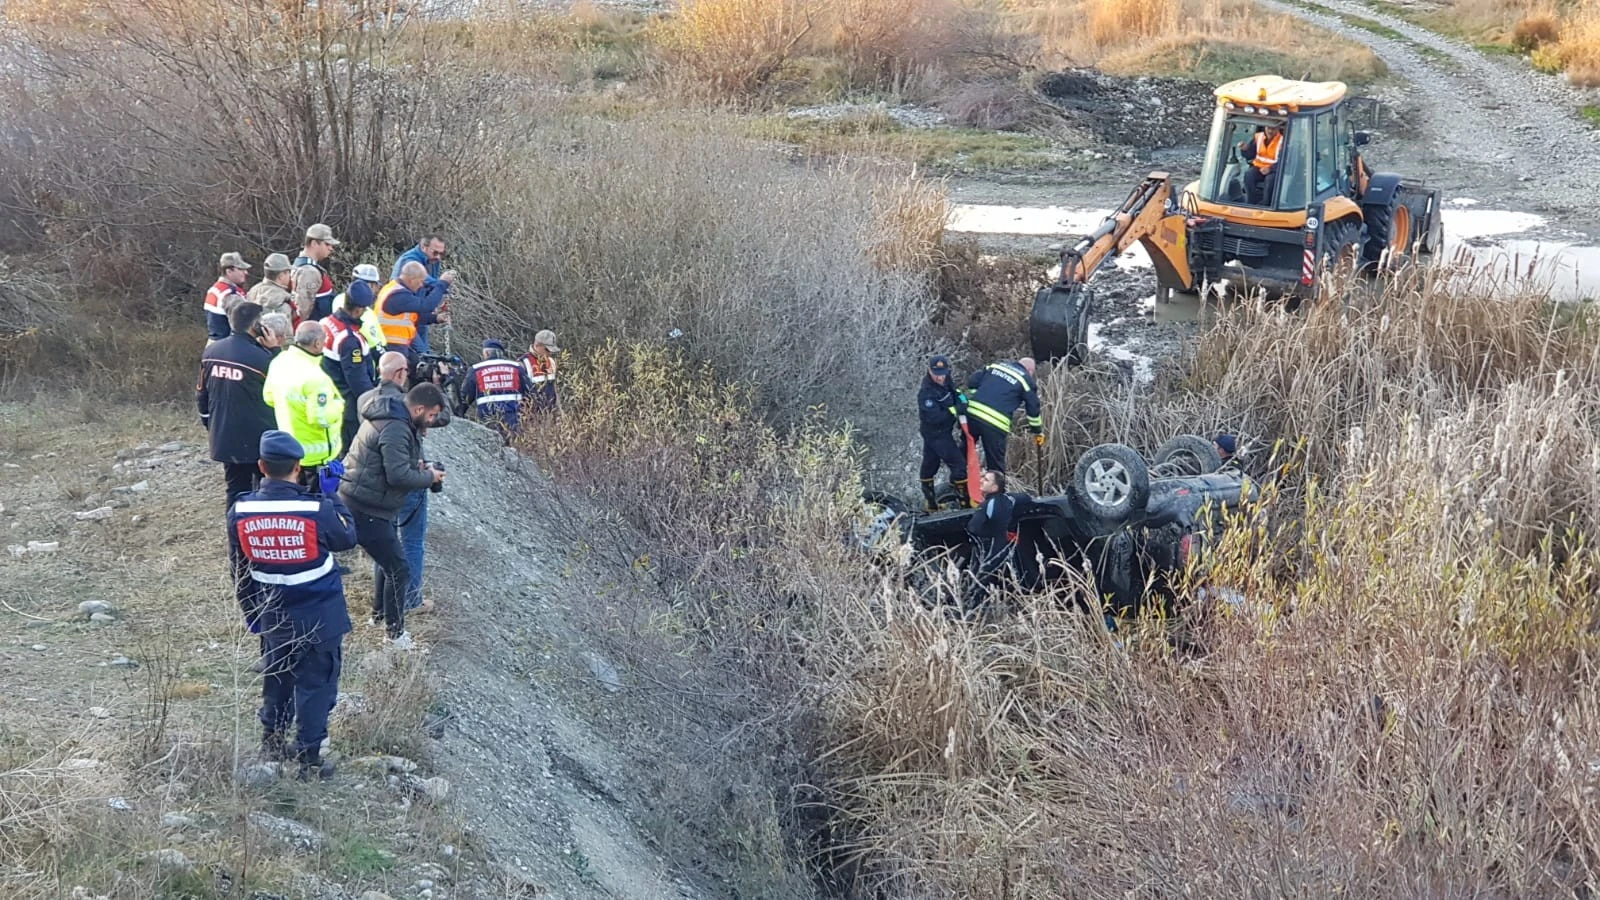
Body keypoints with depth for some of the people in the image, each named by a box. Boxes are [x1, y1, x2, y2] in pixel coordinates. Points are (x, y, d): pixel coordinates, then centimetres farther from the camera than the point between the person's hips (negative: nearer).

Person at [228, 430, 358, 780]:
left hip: (273, 616, 4)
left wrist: (252, 613, 15)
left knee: (277, 676, 25)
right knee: (316, 683, 9)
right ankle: (309, 756, 14)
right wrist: (333, 497, 10)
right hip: (320, 617, -4)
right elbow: (347, 538, -3)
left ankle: (272, 737, 41)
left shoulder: (240, 512, -11)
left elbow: (241, 565, 1)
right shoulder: (318, 510, -23)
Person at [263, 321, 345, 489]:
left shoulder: (279, 361, -5)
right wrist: (338, 404, -11)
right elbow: (322, 418, -29)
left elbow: (269, 396, 9)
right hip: (317, 456, -8)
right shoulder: (314, 377, -30)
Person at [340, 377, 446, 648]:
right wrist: (430, 477, -11)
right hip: (367, 510, -11)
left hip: (359, 502, 11)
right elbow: (398, 475, -28)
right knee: (399, 569, -3)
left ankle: (380, 615, 36)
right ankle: (395, 633, 7)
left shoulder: (388, 416, 9)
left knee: (391, 562, 23)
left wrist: (416, 465, 7)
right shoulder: (395, 430, -24)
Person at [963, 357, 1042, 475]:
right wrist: (1038, 431, 24)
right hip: (996, 423, -5)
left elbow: (972, 382, 15)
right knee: (996, 463, 7)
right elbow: (1033, 408, 11)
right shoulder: (1027, 380, 7)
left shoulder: (996, 365, 19)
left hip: (972, 412, 5)